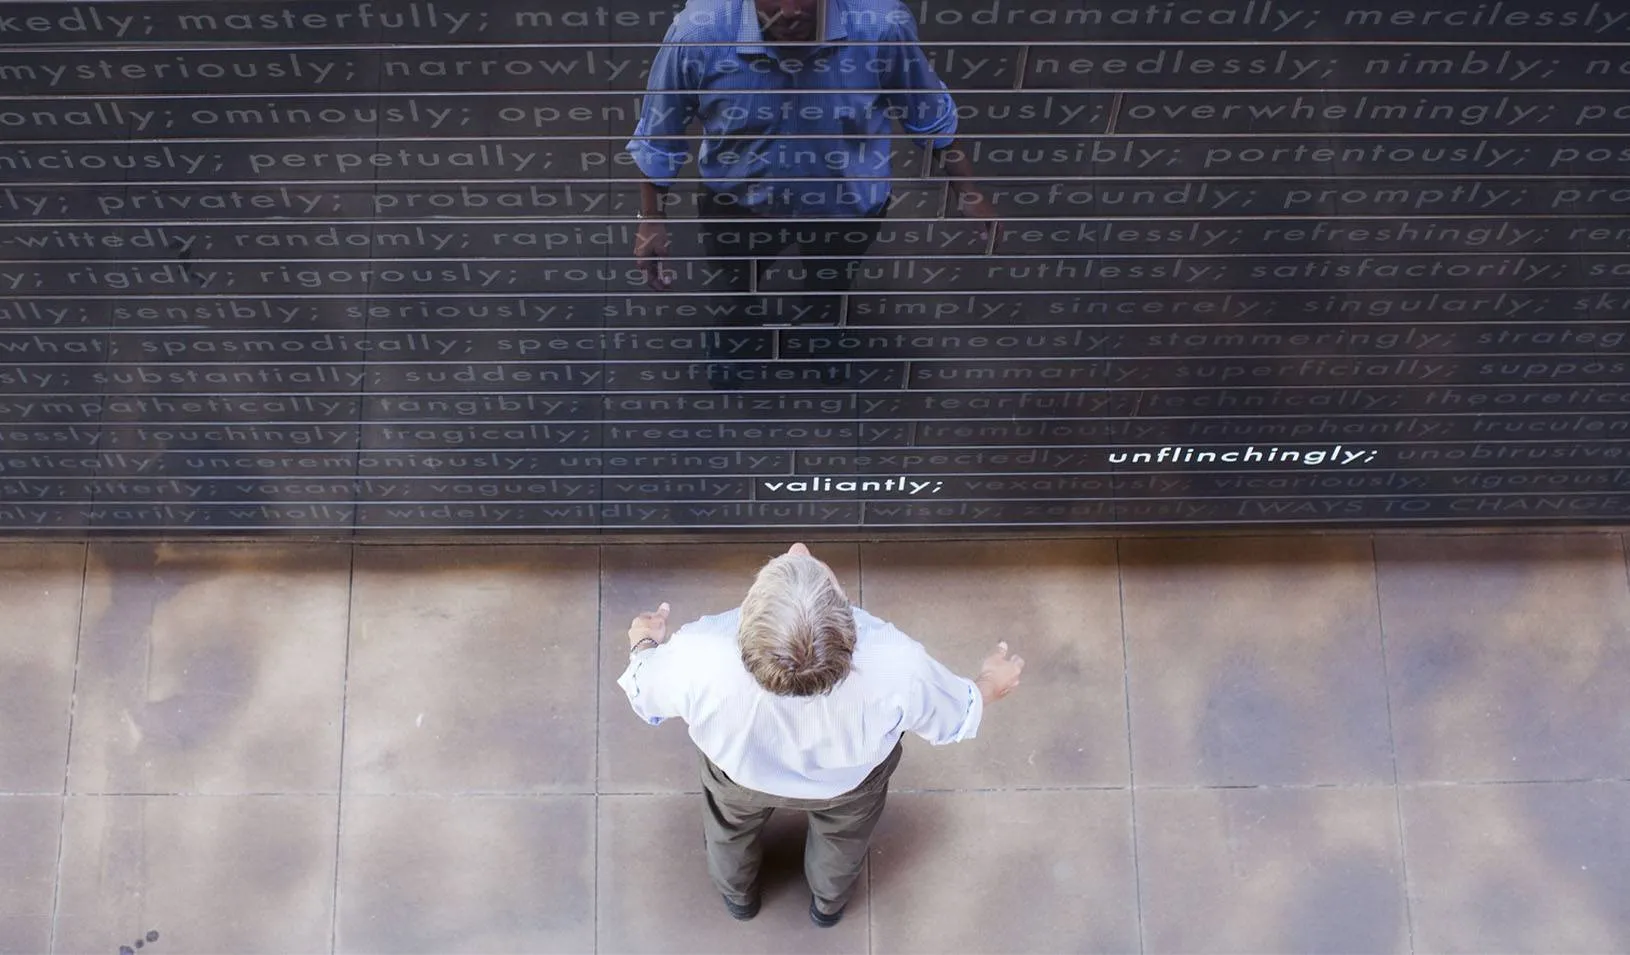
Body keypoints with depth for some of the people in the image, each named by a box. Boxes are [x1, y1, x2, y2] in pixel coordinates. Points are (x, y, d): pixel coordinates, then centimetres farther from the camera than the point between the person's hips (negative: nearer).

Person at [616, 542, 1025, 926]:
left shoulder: (696, 659, -44)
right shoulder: (899, 668, -44)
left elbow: (645, 697, -18)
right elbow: (954, 719, -19)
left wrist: (645, 644, 5)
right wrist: (991, 684, 4)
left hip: (739, 771, 0)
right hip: (849, 782, 0)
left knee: (730, 826, 37)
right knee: (841, 836, 37)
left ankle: (738, 895, 67)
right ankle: (829, 903, 67)